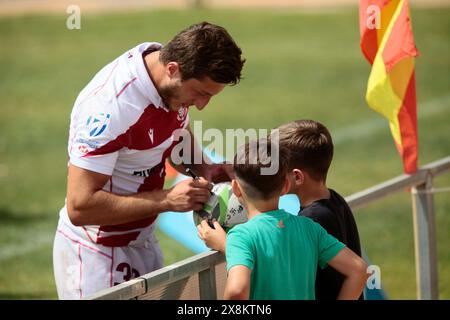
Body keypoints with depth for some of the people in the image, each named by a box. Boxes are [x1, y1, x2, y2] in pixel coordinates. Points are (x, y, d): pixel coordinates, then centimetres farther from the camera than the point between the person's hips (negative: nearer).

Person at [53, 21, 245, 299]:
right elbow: (80, 207, -30)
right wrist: (168, 200, -28)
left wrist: (204, 168, -5)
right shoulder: (110, 107, -30)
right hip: (97, 254, -8)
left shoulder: (174, 84, -5)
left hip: (143, 242, 8)